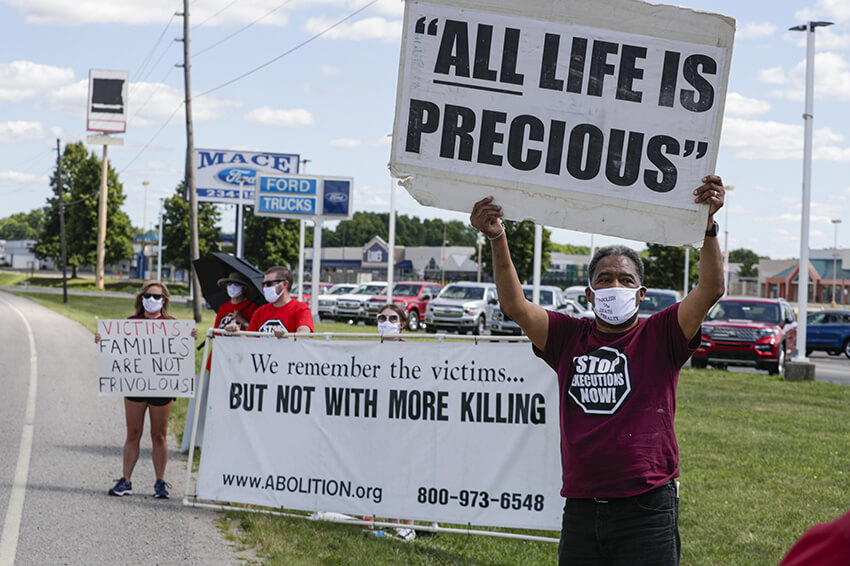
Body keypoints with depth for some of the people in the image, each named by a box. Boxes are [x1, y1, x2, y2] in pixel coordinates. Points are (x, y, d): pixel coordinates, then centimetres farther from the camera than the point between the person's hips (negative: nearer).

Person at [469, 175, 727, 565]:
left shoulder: (660, 336, 2)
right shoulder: (569, 338, 10)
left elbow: (711, 290, -10)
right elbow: (515, 306, 0)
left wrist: (708, 225, -23)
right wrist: (498, 241, -12)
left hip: (647, 509, -3)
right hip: (581, 509, 3)